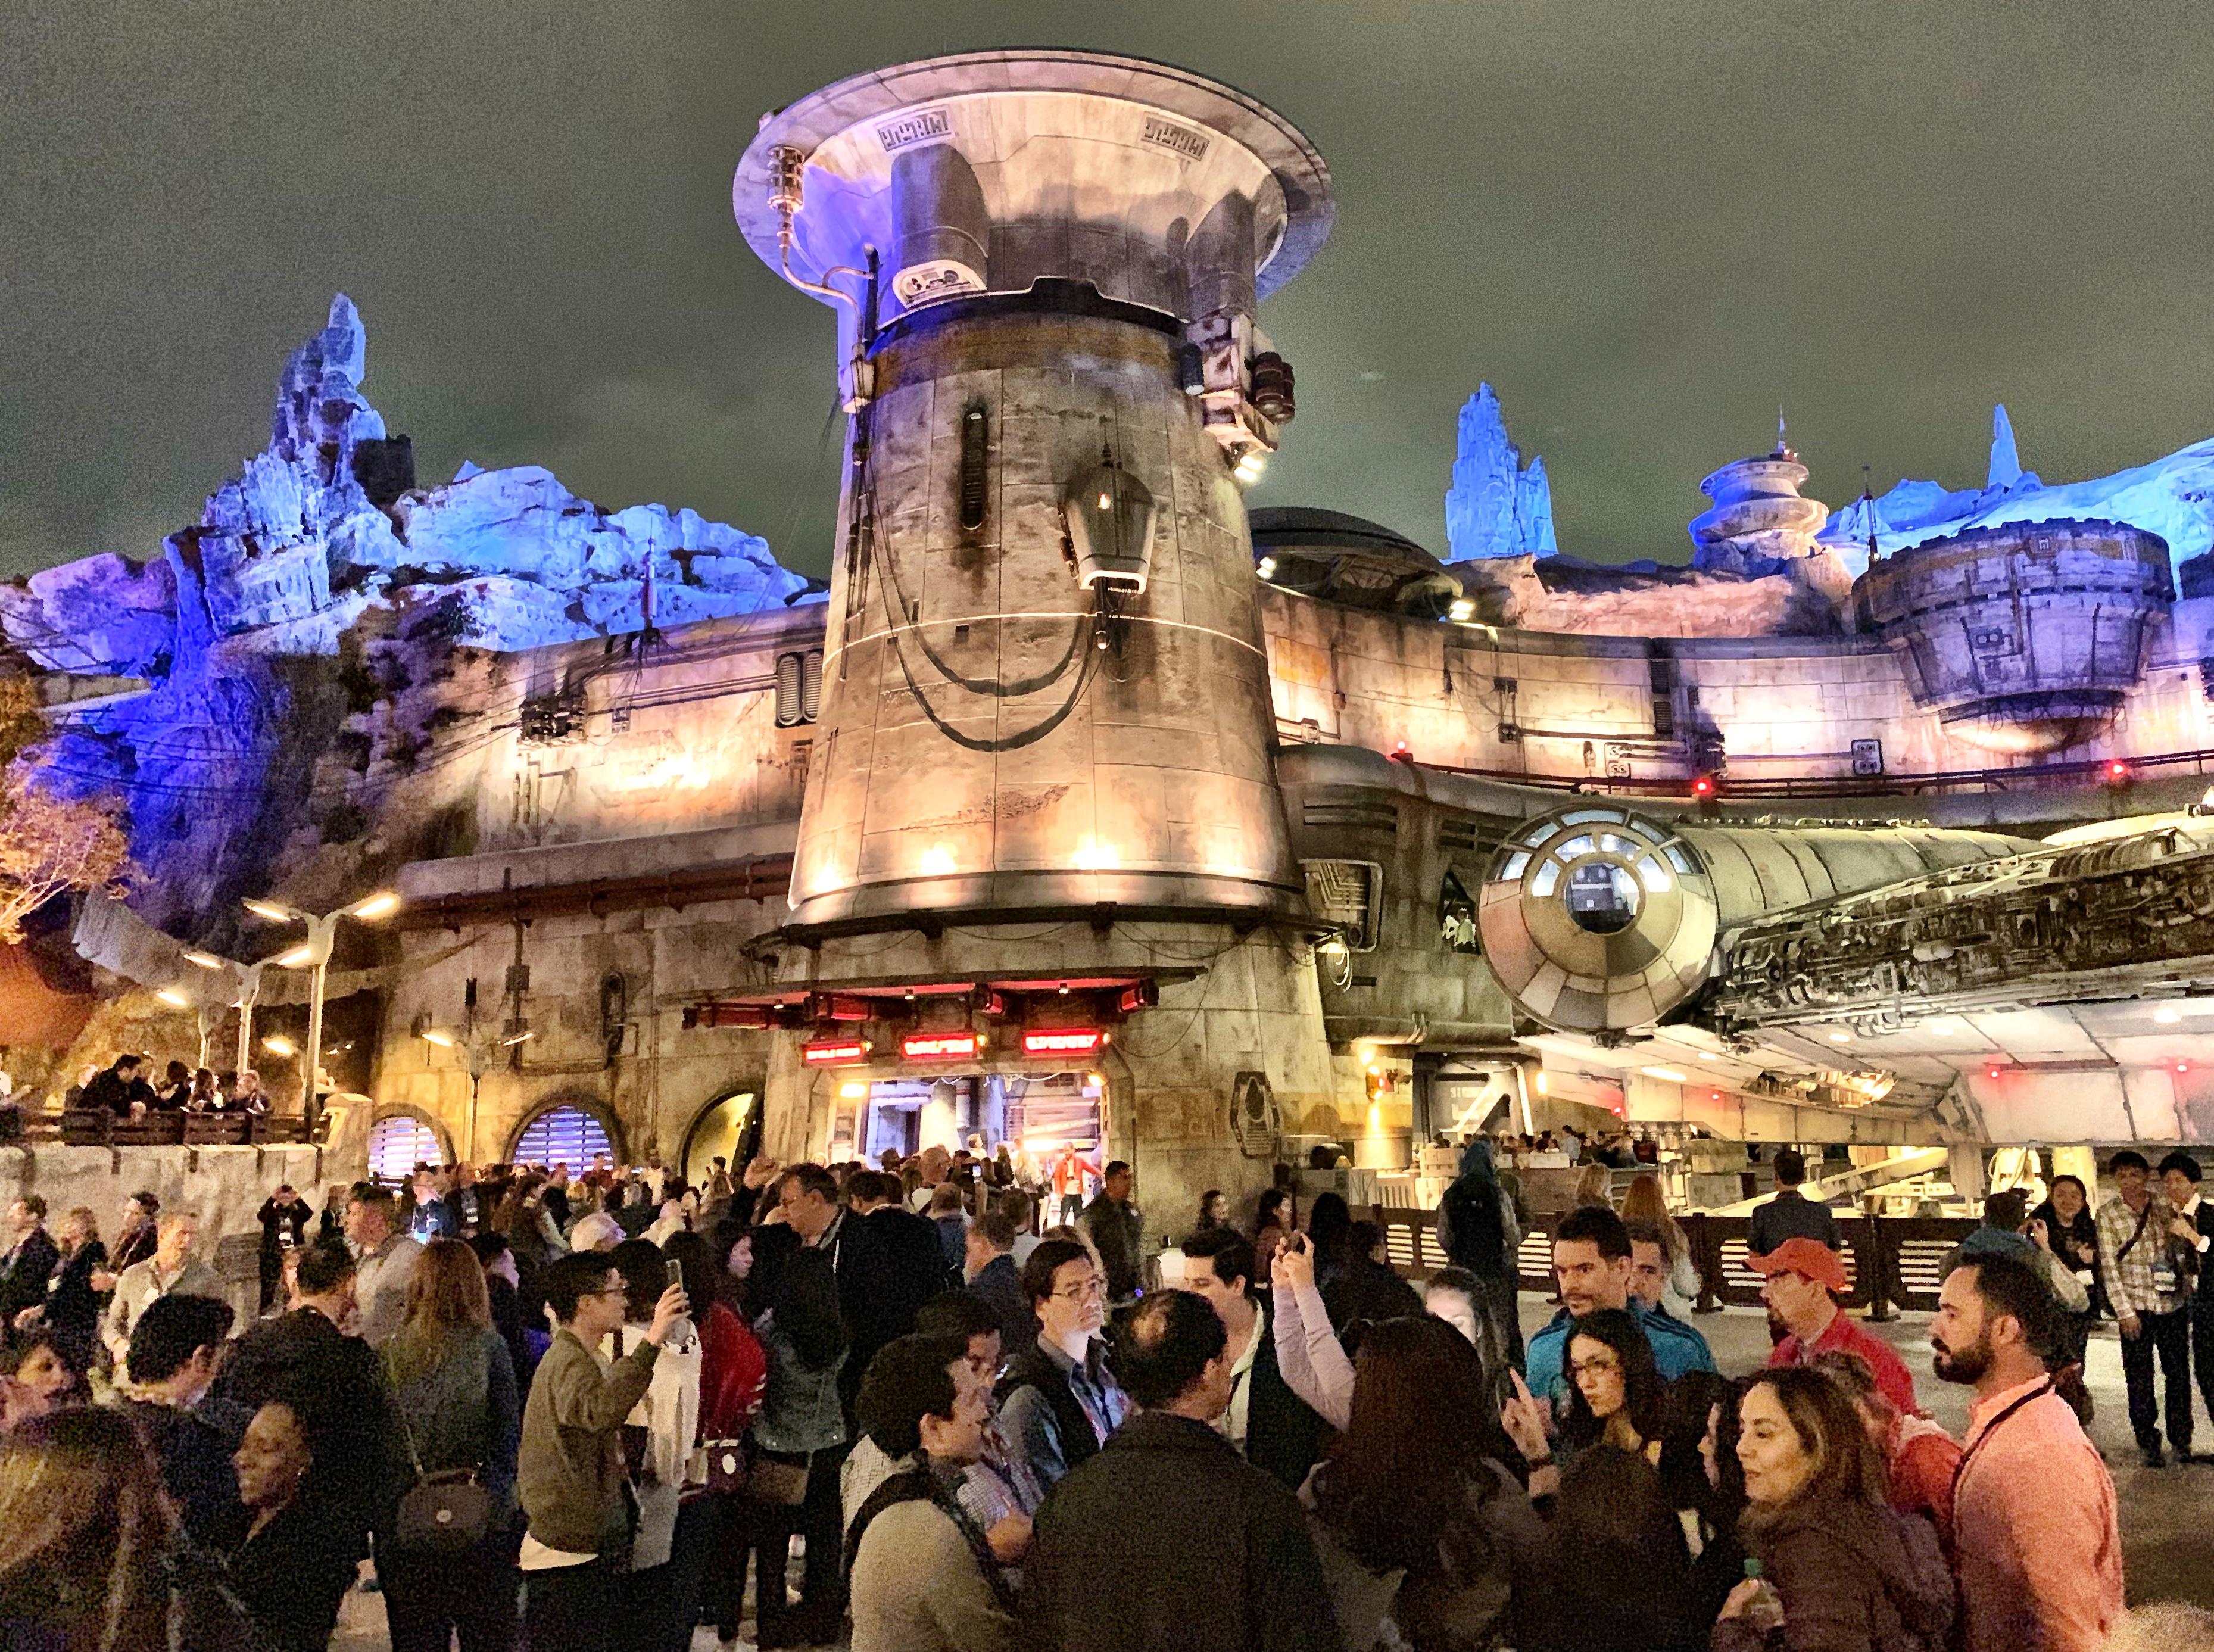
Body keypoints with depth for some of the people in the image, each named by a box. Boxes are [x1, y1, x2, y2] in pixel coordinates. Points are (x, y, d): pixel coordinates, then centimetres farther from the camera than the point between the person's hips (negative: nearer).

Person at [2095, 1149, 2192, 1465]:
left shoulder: (2164, 1205, 3)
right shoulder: (2107, 1214, -4)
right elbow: (2109, 1265, -5)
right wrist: (2125, 1311, -9)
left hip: (2173, 1302, 2)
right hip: (2136, 1305, -2)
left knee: (2179, 1373, 8)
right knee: (2139, 1379, 4)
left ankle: (2182, 1441, 22)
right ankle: (2148, 1443, 16)